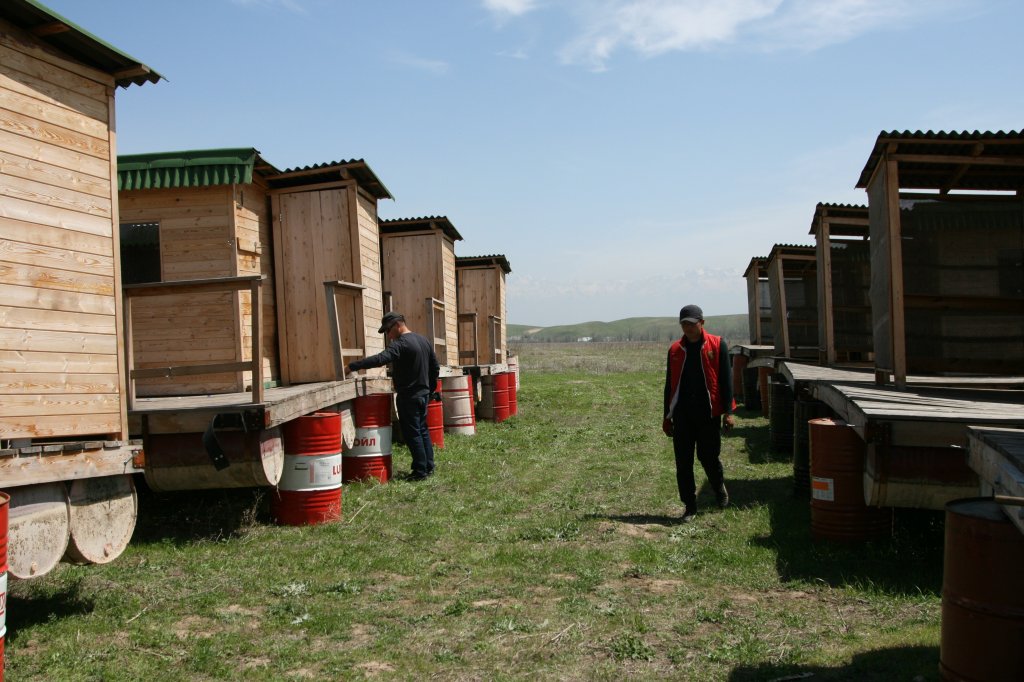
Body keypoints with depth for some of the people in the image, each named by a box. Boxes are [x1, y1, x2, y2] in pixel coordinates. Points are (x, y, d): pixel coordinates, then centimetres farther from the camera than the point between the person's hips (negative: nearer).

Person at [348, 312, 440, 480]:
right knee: (422, 430, 17)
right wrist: (430, 388, 24)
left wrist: (352, 366, -32)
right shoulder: (424, 340, 10)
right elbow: (435, 367, 17)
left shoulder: (401, 343, -18)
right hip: (424, 394, 9)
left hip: (409, 396, -9)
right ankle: (429, 467, 22)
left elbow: (380, 359, -32)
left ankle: (421, 471, 1)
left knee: (412, 434, -2)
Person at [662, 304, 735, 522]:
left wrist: (728, 412, -8)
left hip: (708, 412, -3)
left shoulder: (718, 345, -1)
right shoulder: (675, 350, 8)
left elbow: (726, 380, -2)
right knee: (683, 462, 2)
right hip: (682, 414, 3)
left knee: (709, 456, 4)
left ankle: (719, 487, 35)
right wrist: (667, 416, 12)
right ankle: (689, 507, 12)